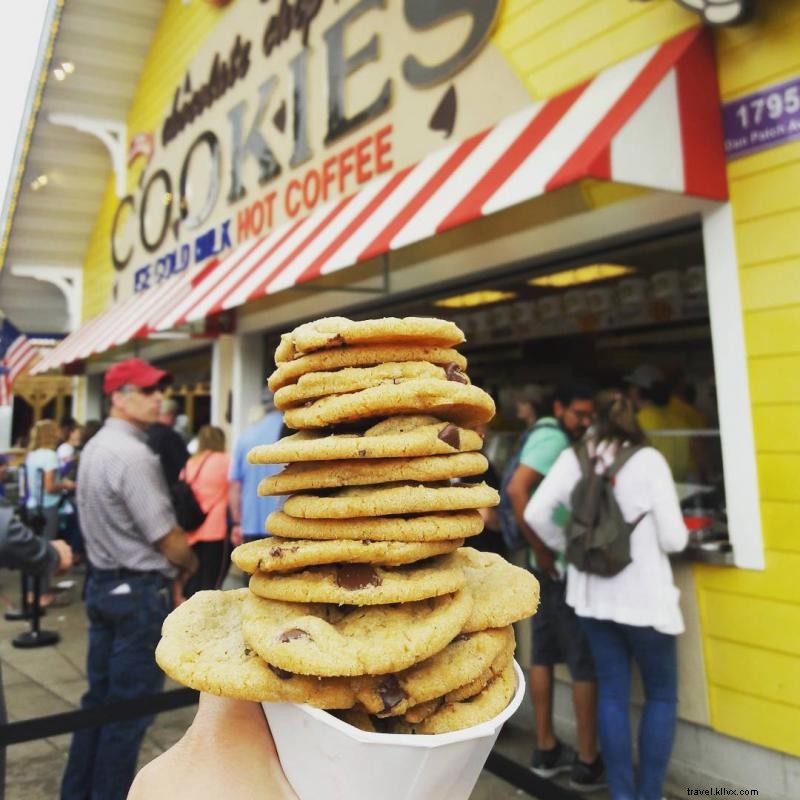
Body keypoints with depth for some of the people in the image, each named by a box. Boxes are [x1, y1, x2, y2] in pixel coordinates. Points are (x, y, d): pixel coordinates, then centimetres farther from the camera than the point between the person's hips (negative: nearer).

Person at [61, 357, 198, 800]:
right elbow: (164, 535, -20)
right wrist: (189, 563, 1)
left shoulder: (95, 447, 11)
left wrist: (169, 569, 14)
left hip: (103, 581, 10)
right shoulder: (133, 453, -21)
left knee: (99, 696, 18)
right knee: (129, 706, 3)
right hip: (139, 589, -10)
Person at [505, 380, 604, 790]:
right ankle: (588, 762, 12)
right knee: (586, 662, 0)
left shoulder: (550, 436, 14)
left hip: (549, 564, 10)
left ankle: (546, 750, 25)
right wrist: (541, 550, -22)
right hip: (561, 565, -10)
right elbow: (516, 489, -28)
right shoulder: (553, 438, -15)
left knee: (544, 654, 14)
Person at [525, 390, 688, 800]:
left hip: (593, 594, 3)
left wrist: (568, 548, 8)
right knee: (661, 695, 15)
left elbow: (536, 514, -8)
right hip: (644, 596, -3)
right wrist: (646, 538, 11)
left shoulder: (573, 458, -2)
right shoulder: (648, 459, -11)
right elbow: (674, 539, -12)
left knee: (612, 694, 15)